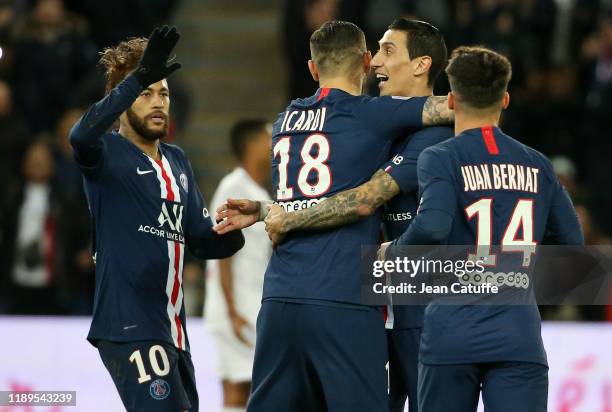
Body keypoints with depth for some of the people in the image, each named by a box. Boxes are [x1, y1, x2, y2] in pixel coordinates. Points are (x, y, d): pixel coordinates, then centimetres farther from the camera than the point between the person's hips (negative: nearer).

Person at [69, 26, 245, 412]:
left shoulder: (177, 161, 17)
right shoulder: (108, 153, -5)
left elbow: (201, 239, 17)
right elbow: (82, 136, -30)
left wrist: (227, 237, -6)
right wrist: (138, 78, -38)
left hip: (172, 331, 8)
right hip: (128, 329, -8)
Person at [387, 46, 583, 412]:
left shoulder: (440, 159, -3)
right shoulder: (537, 165, 10)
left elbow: (432, 226, -18)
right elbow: (572, 241, 14)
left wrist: (392, 253, 0)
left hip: (453, 334, -2)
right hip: (520, 336, 2)